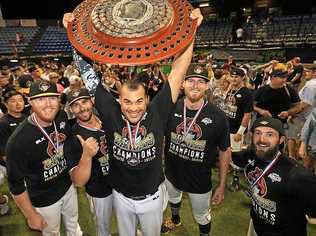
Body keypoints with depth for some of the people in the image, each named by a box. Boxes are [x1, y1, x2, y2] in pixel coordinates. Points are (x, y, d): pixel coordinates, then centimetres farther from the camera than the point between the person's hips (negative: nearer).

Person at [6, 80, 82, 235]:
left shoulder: (62, 118, -17)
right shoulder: (18, 141, -31)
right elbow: (16, 184, -19)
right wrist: (31, 215, -10)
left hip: (68, 186, 4)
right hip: (44, 200, -4)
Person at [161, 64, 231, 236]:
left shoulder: (217, 117, -20)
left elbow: (225, 151, -8)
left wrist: (222, 185, -6)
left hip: (200, 180, -3)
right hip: (171, 174, 3)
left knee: (202, 218, 21)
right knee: (173, 200, 33)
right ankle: (175, 220, 66)